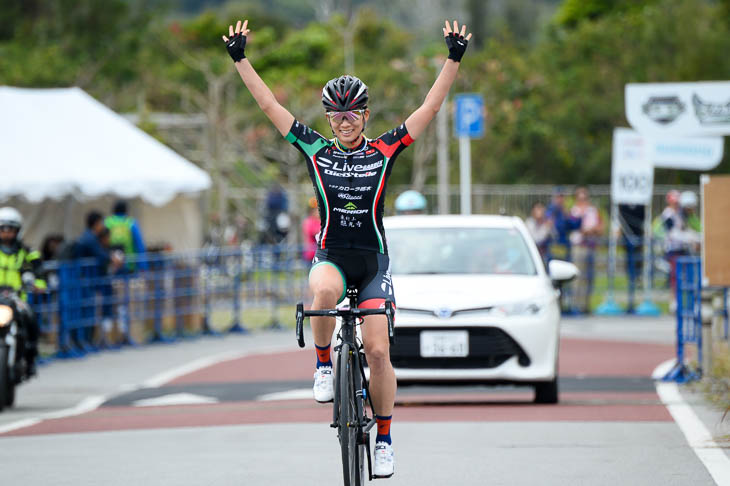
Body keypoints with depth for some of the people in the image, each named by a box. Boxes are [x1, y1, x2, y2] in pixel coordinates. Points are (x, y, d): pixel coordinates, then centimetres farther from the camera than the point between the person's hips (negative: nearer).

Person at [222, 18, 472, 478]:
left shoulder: (385, 150, 0)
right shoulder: (317, 150, 2)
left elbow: (431, 107, -2)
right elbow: (270, 105, 1)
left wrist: (454, 59, -10)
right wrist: (240, 59, -5)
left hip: (374, 260, 0)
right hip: (331, 257, 0)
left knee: (378, 351, -8)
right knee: (325, 293, -37)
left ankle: (385, 438, 6)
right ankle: (324, 363, -11)